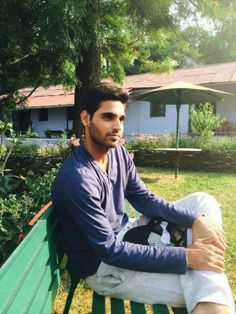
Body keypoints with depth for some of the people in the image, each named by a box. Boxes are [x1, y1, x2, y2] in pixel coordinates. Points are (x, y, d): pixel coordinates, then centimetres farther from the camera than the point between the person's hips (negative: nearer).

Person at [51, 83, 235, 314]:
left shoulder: (119, 153, -2)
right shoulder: (77, 178, -28)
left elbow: (145, 200, 3)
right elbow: (110, 251, -27)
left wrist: (195, 219, -12)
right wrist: (186, 257, -26)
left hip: (126, 235, 9)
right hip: (104, 266, -8)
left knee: (203, 201, 1)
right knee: (203, 287, -23)